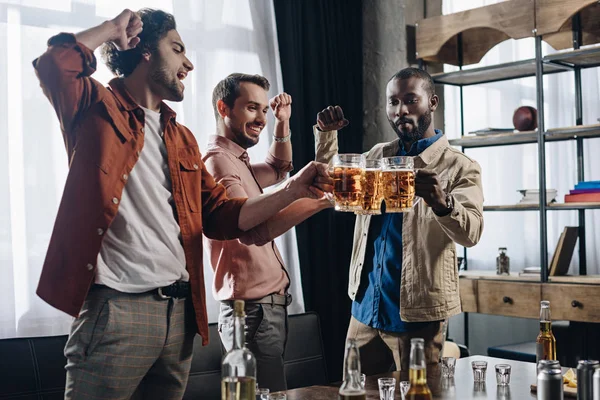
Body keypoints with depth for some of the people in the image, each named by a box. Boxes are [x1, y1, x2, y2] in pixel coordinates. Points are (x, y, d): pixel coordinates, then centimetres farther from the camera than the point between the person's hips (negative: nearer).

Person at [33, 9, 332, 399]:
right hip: (115, 308, -7)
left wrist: (293, 190, 4)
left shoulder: (183, 139, 20)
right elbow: (55, 63, -20)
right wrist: (112, 29, -2)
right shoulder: (99, 108, 1)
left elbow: (219, 215, 15)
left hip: (180, 311, 7)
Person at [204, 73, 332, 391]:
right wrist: (322, 199, -33)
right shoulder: (218, 161, -15)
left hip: (269, 305, 10)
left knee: (269, 394, 15)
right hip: (254, 310, -10)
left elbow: (279, 169, 36)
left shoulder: (238, 162, 17)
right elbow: (254, 230, -29)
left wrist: (283, 124, 20)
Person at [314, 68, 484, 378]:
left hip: (416, 314, -5)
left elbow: (471, 232, -22)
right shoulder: (378, 156, 10)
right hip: (365, 307, 6)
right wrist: (326, 133, 5)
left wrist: (442, 203, -44)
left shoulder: (460, 168, -9)